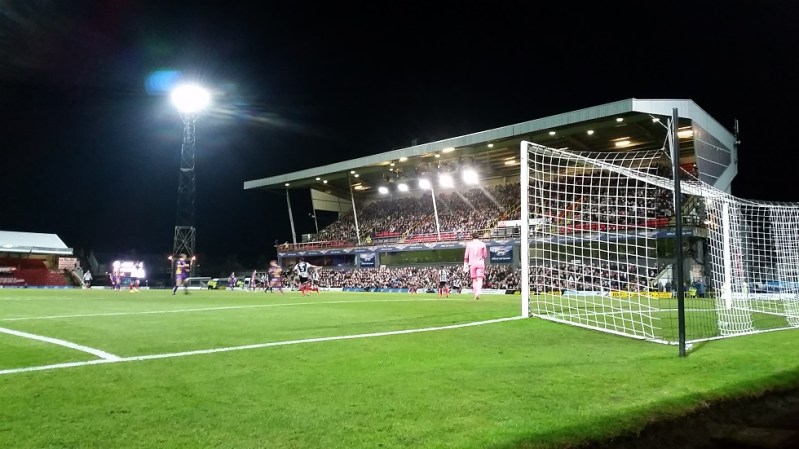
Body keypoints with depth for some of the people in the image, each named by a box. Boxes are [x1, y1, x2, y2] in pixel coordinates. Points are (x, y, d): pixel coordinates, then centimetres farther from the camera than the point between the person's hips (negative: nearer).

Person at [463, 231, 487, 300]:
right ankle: (478, 292, -27)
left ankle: (475, 294, 10)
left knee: (474, 280, 10)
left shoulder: (469, 244, 4)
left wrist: (465, 266, 9)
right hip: (480, 263, -1)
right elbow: (485, 256, 5)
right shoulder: (482, 244, 2)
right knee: (479, 279, -5)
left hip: (472, 263, 1)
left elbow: (466, 256, 4)